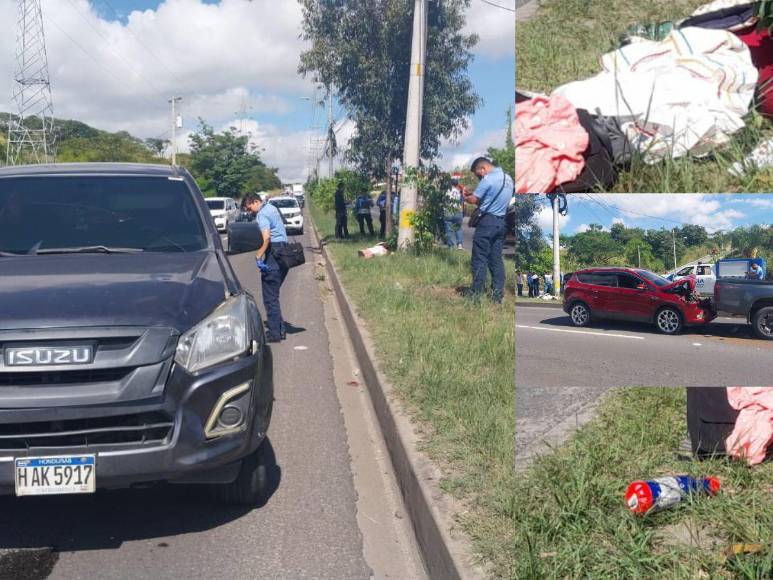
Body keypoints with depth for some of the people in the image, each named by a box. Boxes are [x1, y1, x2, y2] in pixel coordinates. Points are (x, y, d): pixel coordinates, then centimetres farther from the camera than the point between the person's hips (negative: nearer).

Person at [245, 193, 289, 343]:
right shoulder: (272, 208, 19)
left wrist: (258, 256, -25)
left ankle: (274, 333, -2)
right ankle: (280, 329, 19)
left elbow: (267, 237, -25)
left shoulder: (262, 214, -11)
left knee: (270, 296, -4)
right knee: (273, 295, 16)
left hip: (273, 254, -10)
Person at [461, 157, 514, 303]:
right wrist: (472, 194, 17)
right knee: (496, 258, 9)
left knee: (480, 259, -2)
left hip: (488, 221, -8)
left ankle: (476, 294, 0)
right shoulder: (508, 178, 15)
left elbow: (474, 200, -11)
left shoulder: (488, 179, -13)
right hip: (501, 222, 8)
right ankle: (497, 295, 8)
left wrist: (465, 197, 11)